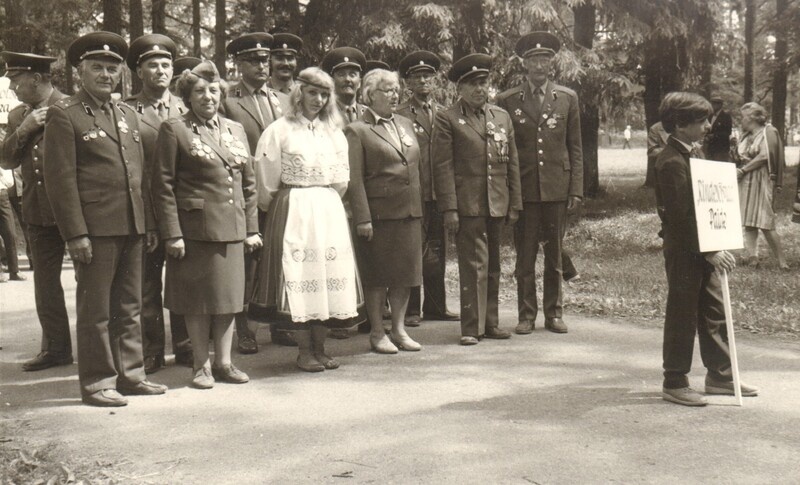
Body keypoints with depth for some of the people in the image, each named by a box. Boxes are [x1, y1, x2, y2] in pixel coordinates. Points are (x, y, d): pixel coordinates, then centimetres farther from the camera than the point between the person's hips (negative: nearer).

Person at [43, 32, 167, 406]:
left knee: (129, 306, 14)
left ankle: (130, 373, 24)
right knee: (95, 310, 2)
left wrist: (149, 222, 13)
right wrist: (75, 233, -15)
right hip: (95, 228, -6)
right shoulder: (64, 114, -4)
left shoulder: (127, 115, 17)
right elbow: (60, 179, -10)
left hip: (132, 226, 7)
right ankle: (96, 382, 13)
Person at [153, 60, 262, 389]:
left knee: (229, 297, 9)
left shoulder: (236, 130, 14)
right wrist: (172, 234, -12)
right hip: (194, 229, -5)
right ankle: (201, 365, 16)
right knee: (198, 299, 3)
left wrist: (252, 228, 10)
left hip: (232, 229, 5)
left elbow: (248, 183, 16)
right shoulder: (174, 130, -1)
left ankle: (223, 362, 21)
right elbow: (163, 186, -6)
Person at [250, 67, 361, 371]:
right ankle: (304, 350, 6)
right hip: (292, 213, -4)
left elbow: (341, 180, 14)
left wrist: (325, 203, 7)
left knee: (329, 276, 4)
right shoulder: (279, 130, -3)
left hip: (329, 212, 5)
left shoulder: (333, 132, 11)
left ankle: (319, 347, 14)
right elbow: (268, 182, -4)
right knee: (298, 276, -4)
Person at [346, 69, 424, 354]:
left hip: (410, 212, 6)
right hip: (379, 213, -6)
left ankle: (399, 329, 22)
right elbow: (354, 179, -10)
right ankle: (377, 333, 15)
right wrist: (362, 218, -16)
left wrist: (421, 207, 11)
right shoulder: (357, 131, -5)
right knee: (377, 275, 3)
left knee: (406, 272, 10)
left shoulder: (406, 125, 15)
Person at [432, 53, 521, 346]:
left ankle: (490, 323, 20)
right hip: (467, 206, -5)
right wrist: (449, 208, -12)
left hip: (498, 206, 5)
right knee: (474, 265, -7)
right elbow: (442, 166, -6)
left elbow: (512, 163, 15)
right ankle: (472, 327, 0)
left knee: (493, 266, 11)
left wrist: (515, 204, 11)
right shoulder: (447, 119, -1)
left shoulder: (502, 117, 15)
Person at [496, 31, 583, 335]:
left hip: (557, 189, 1)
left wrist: (576, 189, 1)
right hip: (523, 189, -1)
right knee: (525, 256, 2)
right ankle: (527, 315, 11)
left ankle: (553, 313, 17)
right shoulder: (508, 101, 4)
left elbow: (575, 148, 8)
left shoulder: (567, 99, 8)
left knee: (555, 256, 8)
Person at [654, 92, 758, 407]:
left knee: (714, 310, 15)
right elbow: (681, 215, -23)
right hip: (684, 250, -10)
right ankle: (674, 383, 10)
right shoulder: (672, 162, -18)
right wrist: (709, 252, -23)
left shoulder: (690, 154, 14)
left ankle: (719, 375, 27)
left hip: (703, 250, 10)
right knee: (682, 316, -1)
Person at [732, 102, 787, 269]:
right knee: (749, 223, 4)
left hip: (761, 182, -8)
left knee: (764, 223, -11)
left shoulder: (768, 132, -6)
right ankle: (753, 257, 4)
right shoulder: (747, 136, 17)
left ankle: (781, 260, -4)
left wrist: (743, 169, -15)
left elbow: (764, 156, -16)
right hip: (745, 184, 8)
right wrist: (735, 157, -5)